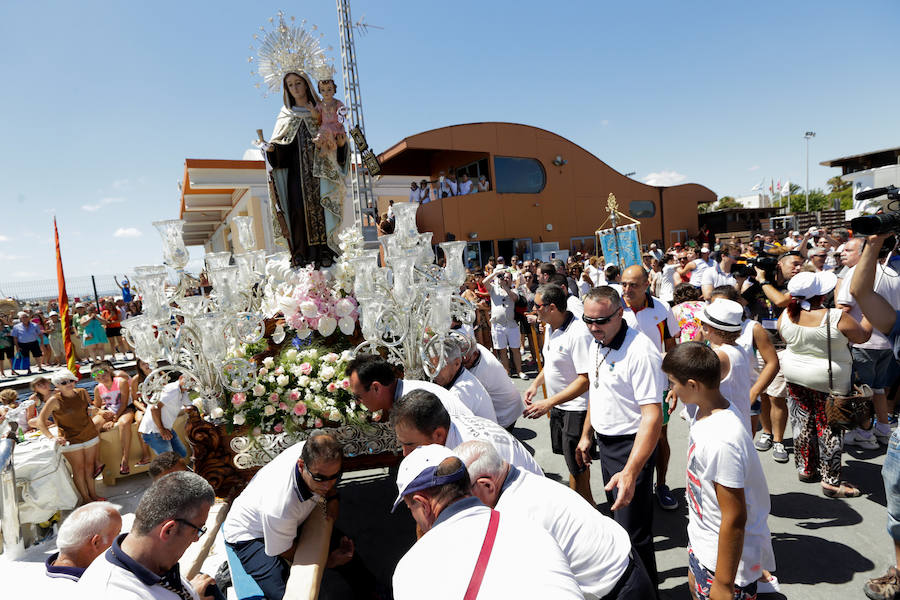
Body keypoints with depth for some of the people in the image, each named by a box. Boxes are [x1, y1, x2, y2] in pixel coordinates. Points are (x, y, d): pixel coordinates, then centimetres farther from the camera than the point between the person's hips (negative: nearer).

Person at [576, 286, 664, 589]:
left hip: (632, 446, -9)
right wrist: (587, 435, 18)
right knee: (617, 517, 24)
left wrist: (630, 472, -35)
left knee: (633, 532, 0)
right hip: (605, 442, 9)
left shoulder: (640, 351, -26)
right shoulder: (596, 344, 2)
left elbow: (653, 416, -30)